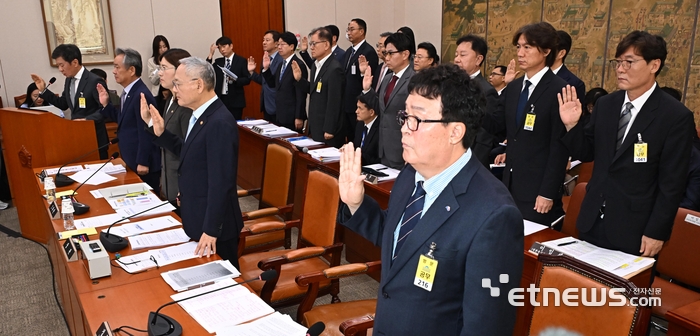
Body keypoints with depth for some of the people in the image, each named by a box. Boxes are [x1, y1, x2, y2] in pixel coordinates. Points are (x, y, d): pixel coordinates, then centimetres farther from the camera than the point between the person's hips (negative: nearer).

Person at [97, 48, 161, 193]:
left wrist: (143, 163, -20)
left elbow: (145, 133, -23)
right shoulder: (129, 92, 8)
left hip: (142, 164, -10)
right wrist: (106, 104, 7)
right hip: (131, 160, 10)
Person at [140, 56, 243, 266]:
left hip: (213, 223, -9)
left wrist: (210, 230, -25)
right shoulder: (200, 115, 5)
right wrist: (161, 133, 2)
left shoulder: (219, 123, -26)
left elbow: (220, 183, -27)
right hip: (197, 217, 9)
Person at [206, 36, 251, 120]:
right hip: (220, 99, 4)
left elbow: (247, 79, -3)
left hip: (235, 100, -4)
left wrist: (235, 79, -21)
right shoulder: (218, 62, 13)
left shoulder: (241, 61, 0)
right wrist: (210, 55, -3)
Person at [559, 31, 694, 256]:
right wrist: (571, 125, -9)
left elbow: (672, 184, -11)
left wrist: (656, 233, -11)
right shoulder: (605, 105, 3)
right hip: (592, 222, 5)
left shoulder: (676, 116, -11)